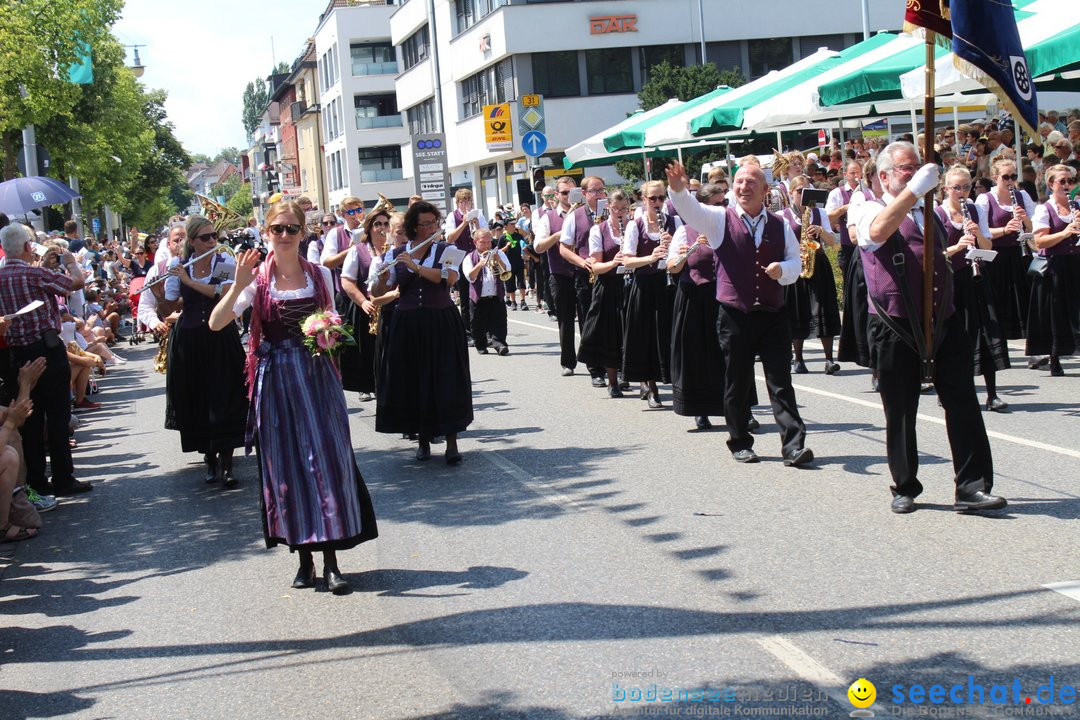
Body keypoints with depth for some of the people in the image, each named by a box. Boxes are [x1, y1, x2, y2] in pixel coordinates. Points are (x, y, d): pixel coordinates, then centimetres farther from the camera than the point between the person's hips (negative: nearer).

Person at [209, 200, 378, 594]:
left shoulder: (320, 275, 5)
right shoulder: (257, 280, -2)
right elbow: (216, 323, -11)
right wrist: (238, 286, -25)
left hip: (317, 376, 1)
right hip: (276, 380, -1)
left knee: (327, 457, -3)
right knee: (286, 463, 4)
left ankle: (331, 559, 1)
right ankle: (304, 557, 14)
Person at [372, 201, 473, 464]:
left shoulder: (445, 250, 2)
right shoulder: (397, 254, 5)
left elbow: (450, 277, -17)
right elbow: (377, 293, 4)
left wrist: (416, 267, -22)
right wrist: (382, 278, -18)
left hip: (441, 324, -1)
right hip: (407, 324, 2)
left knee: (447, 381, -4)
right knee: (412, 381, 4)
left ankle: (452, 442, 3)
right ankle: (423, 439, 18)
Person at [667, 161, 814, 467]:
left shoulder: (779, 225, 10)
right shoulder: (720, 219, 2)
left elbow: (795, 261, 15)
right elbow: (692, 211, -16)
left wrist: (783, 269, -8)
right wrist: (678, 190, -36)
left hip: (773, 315, 1)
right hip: (735, 316, -1)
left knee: (781, 381, -2)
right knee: (737, 384, 8)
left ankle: (794, 446, -3)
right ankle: (740, 443, 21)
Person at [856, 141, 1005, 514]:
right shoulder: (874, 211, 0)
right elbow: (878, 231, -27)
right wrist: (914, 188, -29)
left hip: (943, 321, 5)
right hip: (896, 328, -5)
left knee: (963, 404, -3)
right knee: (900, 413, 5)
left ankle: (972, 487, -1)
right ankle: (905, 488, 18)